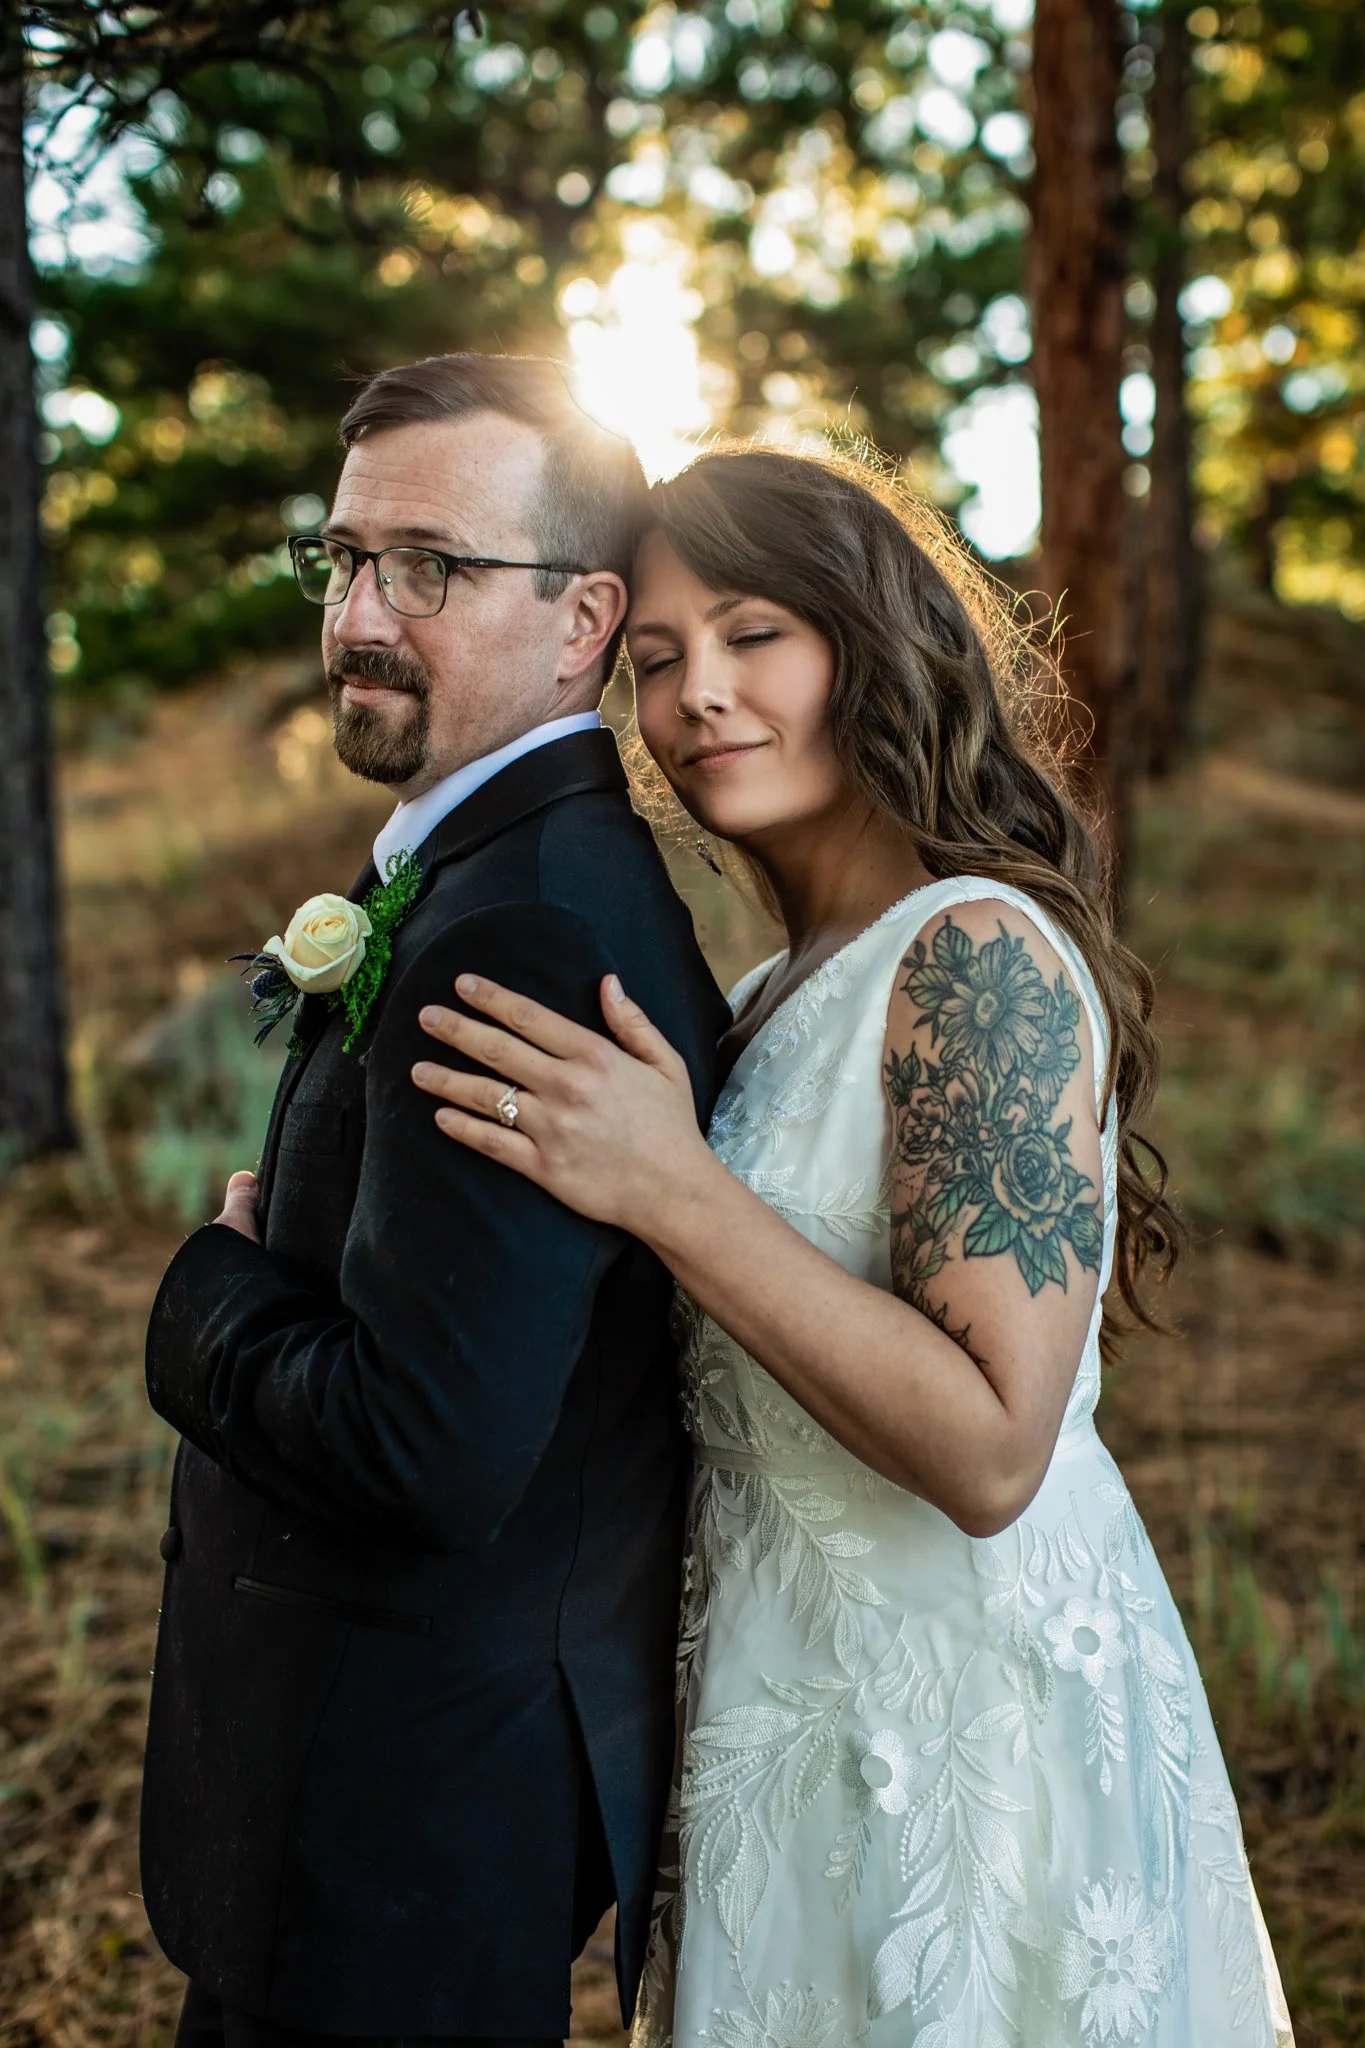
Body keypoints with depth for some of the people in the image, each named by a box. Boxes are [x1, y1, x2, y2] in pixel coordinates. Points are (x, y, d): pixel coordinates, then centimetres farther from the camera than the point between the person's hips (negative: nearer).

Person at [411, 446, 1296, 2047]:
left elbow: (990, 1453, -26)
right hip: (798, 1691, 8)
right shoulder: (773, 996, 6)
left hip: (966, 1716, -8)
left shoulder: (980, 952, -20)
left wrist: (670, 1191, -27)